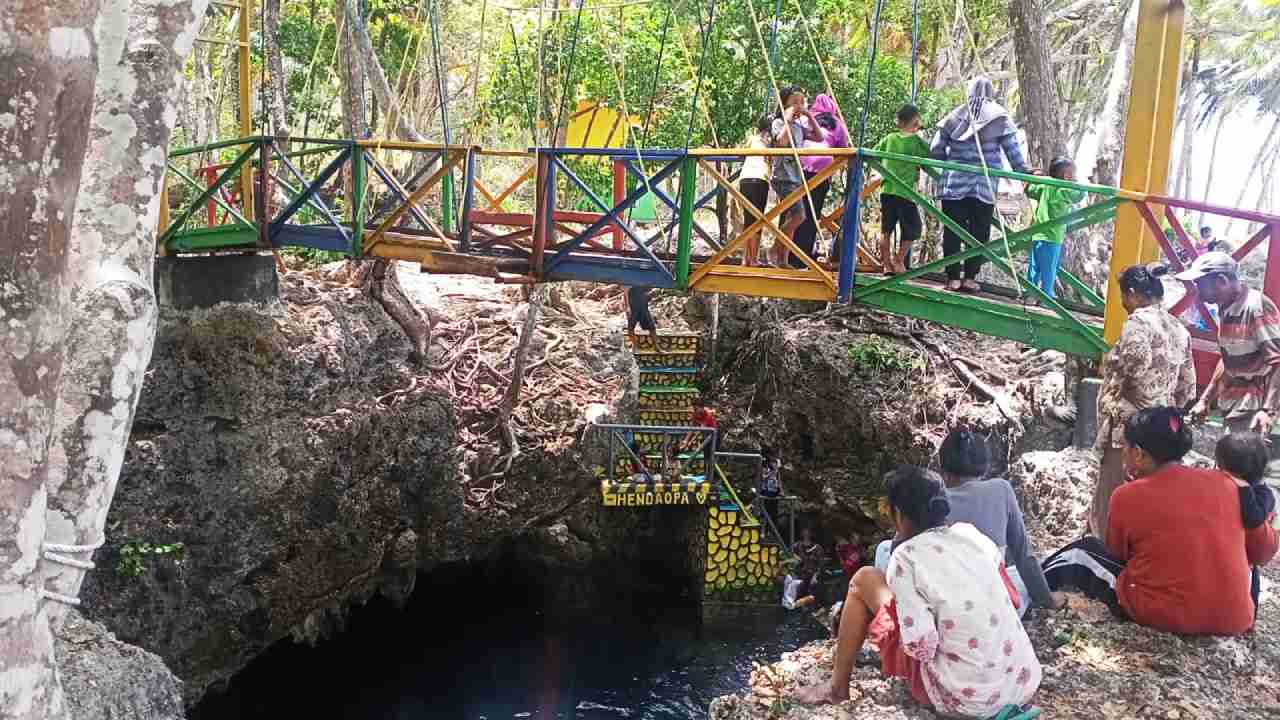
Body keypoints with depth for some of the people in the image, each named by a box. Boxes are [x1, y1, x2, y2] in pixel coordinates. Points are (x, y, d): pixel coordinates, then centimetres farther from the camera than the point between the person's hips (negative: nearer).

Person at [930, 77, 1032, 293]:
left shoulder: (955, 116, 4)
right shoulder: (1001, 118, 0)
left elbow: (935, 150, 3)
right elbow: (1013, 151, 0)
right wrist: (1025, 172, 10)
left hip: (954, 184, 1)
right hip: (985, 186, -1)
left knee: (952, 230, 5)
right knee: (979, 232, 8)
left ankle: (953, 277, 3)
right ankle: (970, 277, 6)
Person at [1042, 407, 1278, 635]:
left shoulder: (1127, 496, -9)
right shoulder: (1225, 483, 1)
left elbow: (1116, 555, 7)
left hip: (1162, 616, -4)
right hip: (1233, 621, 4)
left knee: (1081, 552, 17)